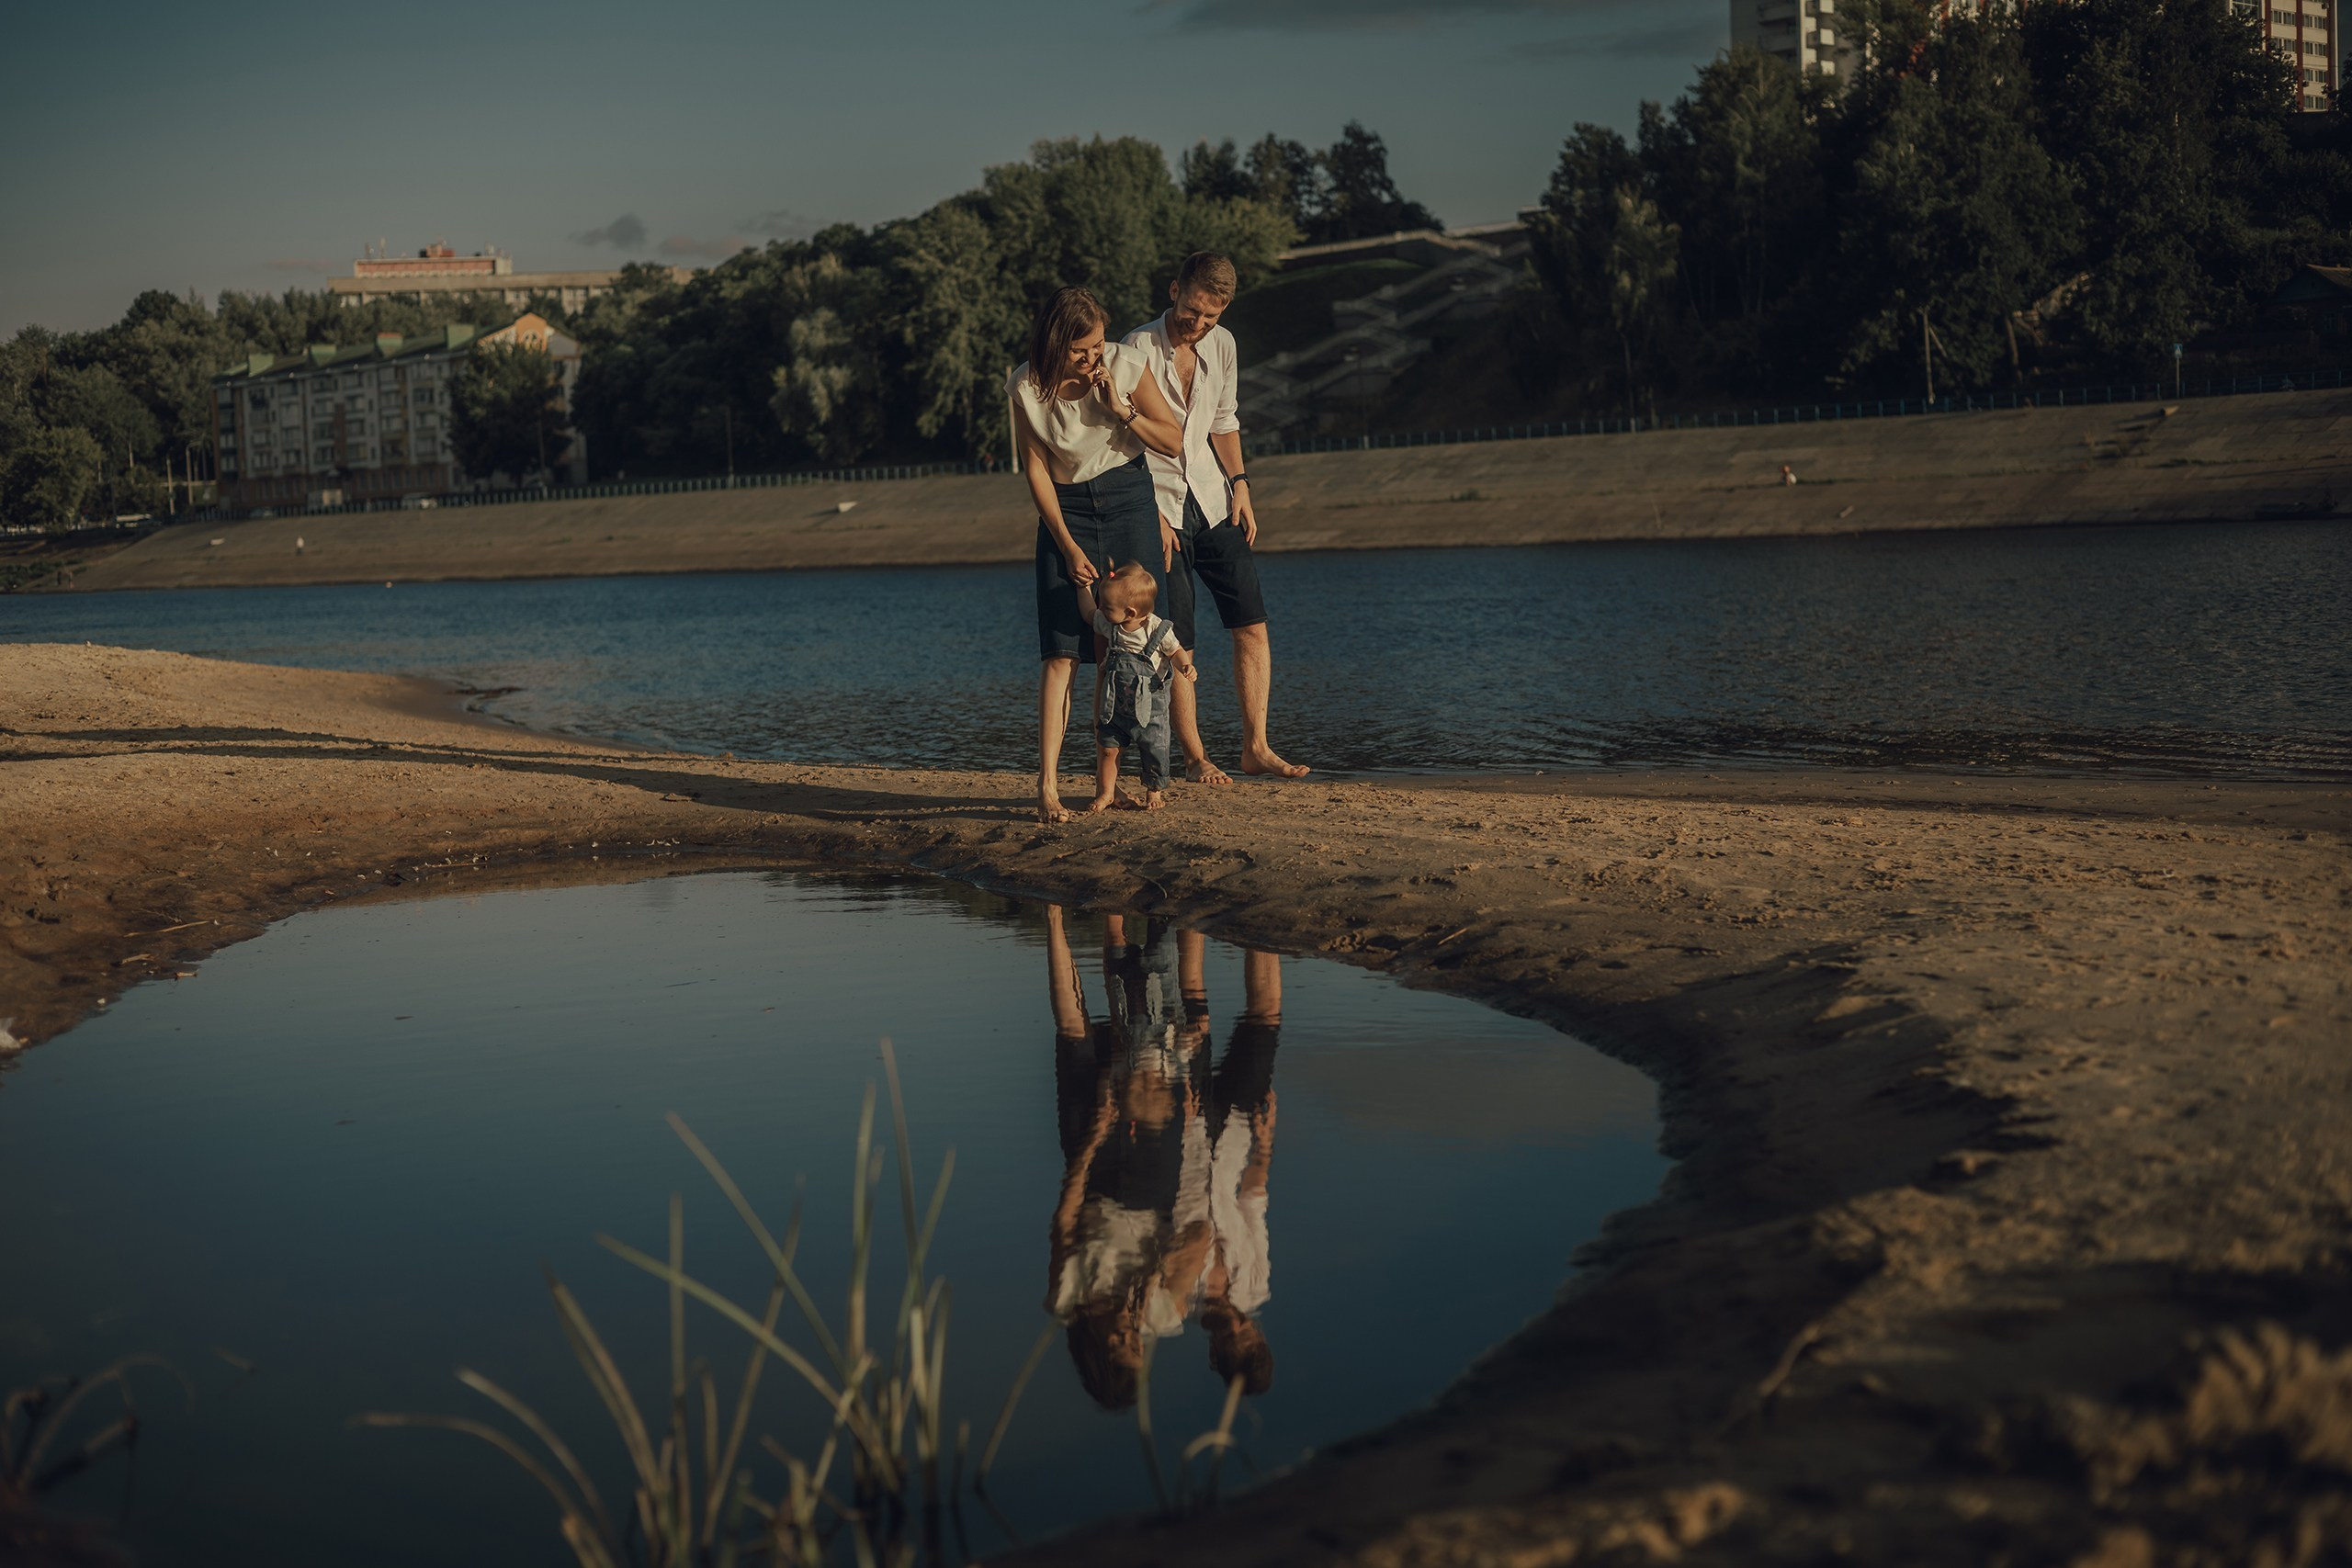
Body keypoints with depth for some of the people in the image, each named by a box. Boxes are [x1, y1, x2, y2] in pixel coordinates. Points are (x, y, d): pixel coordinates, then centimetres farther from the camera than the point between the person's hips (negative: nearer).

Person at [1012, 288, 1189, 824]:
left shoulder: (1124, 364, -9)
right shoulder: (1026, 387, -10)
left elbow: (1174, 442, -3)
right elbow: (1036, 471, -5)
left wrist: (1121, 409, -18)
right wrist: (1069, 548, -10)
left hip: (1127, 500, 1)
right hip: (1065, 509, -1)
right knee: (1061, 652, -11)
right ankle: (1048, 786, -15)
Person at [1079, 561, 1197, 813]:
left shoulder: (1158, 629, -17)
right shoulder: (1108, 625, -5)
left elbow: (1175, 652, -3)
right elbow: (1090, 613, 18)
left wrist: (1185, 666, -22)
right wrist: (1084, 588, 14)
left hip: (1150, 706, -4)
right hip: (1114, 705, 4)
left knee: (1154, 750, 2)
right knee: (1107, 748, 1)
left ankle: (1155, 792, 23)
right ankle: (1106, 793, 14)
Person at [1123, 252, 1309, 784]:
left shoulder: (1222, 346, 5)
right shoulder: (1138, 349, -12)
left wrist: (1239, 484, 8)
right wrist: (1153, 514, -15)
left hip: (1212, 501, 5)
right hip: (1158, 505, -5)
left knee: (1252, 623, -1)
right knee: (1177, 644, -5)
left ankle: (1256, 747, 5)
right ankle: (1195, 759, 4)